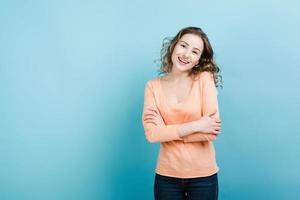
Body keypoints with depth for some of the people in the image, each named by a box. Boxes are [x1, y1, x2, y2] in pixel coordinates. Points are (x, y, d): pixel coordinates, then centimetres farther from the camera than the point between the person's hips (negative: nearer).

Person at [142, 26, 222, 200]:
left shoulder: (204, 79, -8)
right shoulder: (153, 86, -2)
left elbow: (212, 132, -14)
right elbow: (152, 133, -13)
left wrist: (168, 131, -14)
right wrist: (196, 125, -18)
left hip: (203, 176, -1)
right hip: (167, 177, 1)